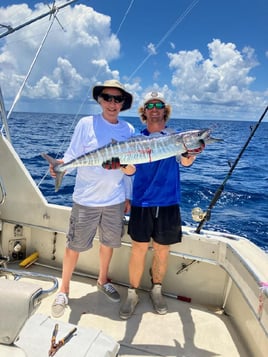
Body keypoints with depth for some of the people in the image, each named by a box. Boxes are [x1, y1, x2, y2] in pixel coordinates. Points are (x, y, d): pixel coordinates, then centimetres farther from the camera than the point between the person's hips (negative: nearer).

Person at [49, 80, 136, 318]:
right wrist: (60, 166, -30)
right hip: (86, 199, -3)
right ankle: (64, 289, 31)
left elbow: (130, 169, 7)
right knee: (75, 245, 7)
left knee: (109, 242, 18)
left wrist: (128, 197, 9)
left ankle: (103, 281, 42)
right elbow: (72, 156, -8)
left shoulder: (129, 130, 2)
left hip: (115, 200, 4)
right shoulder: (87, 124, -7)